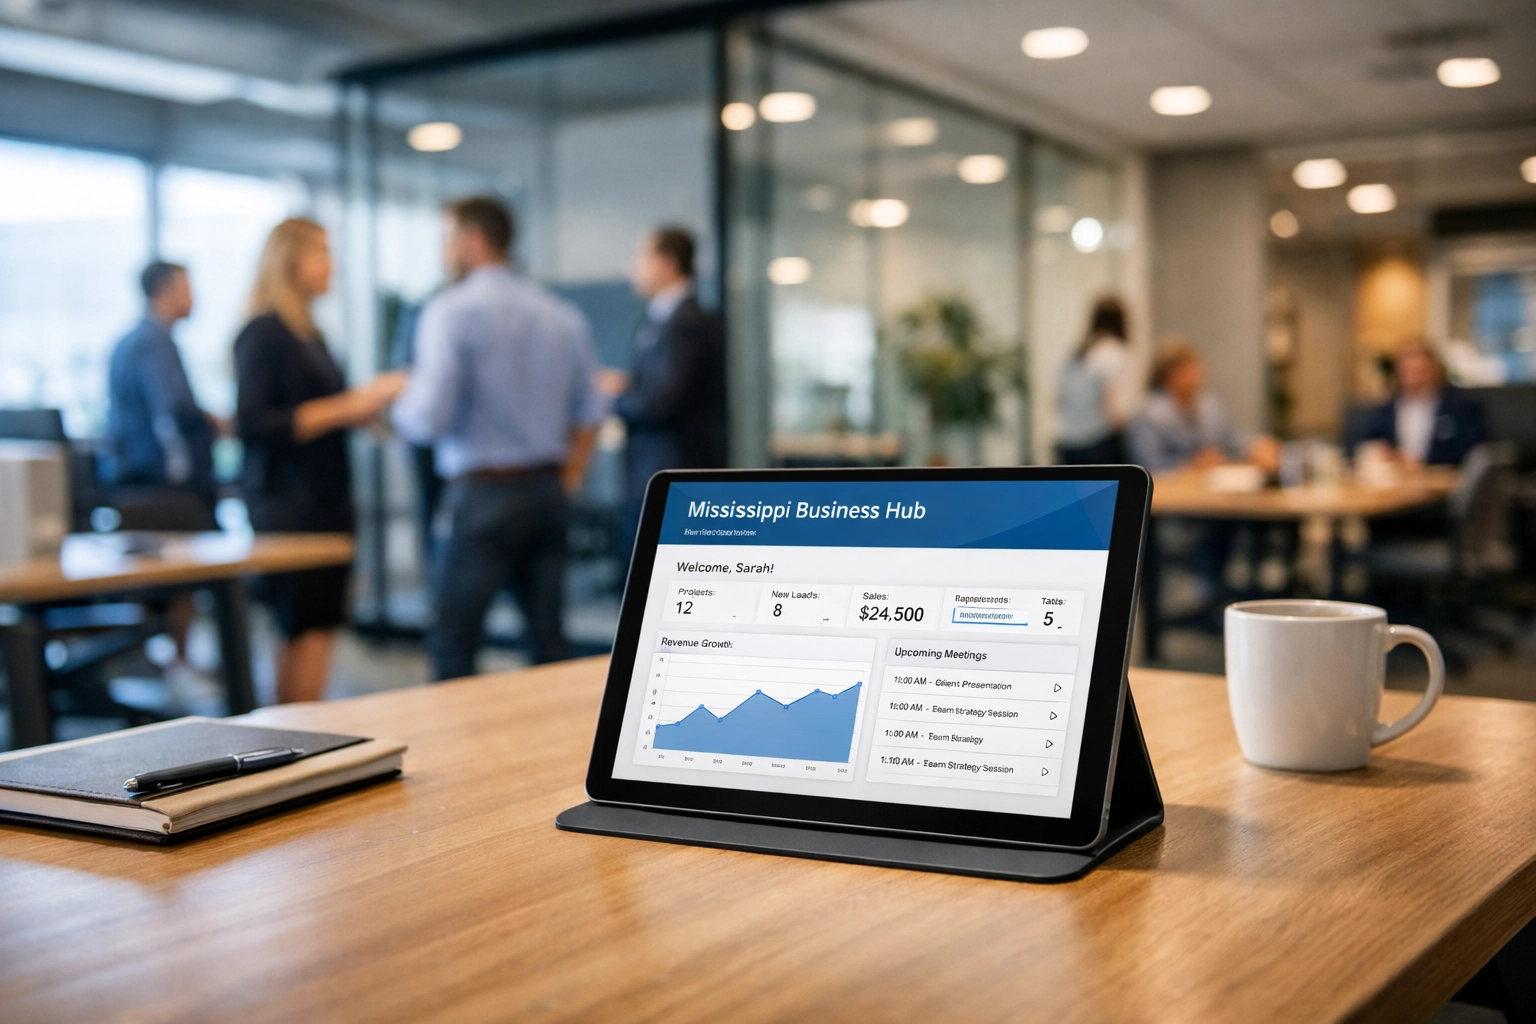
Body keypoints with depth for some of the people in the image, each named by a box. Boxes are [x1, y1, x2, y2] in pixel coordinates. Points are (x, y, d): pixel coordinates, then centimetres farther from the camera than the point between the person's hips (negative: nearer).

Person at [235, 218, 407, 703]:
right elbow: (252, 424, -18)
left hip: (326, 501, 9)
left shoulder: (308, 332, 17)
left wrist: (368, 400, 12)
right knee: (309, 632, -11)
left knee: (310, 635, 9)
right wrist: (342, 408, -18)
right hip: (288, 505, -9)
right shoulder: (263, 334, -10)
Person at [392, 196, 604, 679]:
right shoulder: (562, 315, 10)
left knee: (453, 646, 0)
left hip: (483, 494, -6)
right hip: (547, 491, 6)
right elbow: (589, 413, 12)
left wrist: (399, 406, 5)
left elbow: (428, 420, -15)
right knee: (549, 639, 9)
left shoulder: (451, 311, -8)